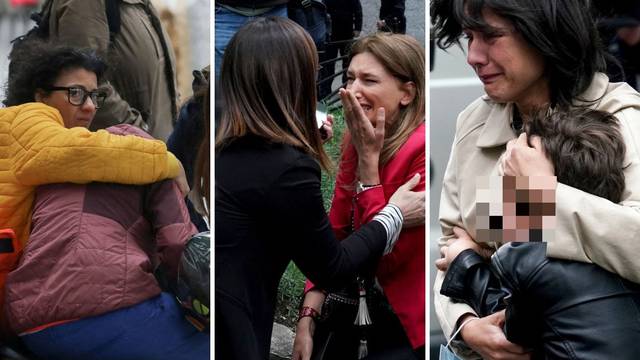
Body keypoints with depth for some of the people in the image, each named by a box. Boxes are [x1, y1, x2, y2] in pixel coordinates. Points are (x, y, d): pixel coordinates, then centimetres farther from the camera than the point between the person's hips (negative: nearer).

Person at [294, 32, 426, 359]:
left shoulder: (423, 149, -21)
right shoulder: (357, 141, 1)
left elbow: (385, 257, -21)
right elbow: (334, 232, 1)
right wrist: (307, 320, -8)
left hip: (415, 321, -6)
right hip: (382, 306, 6)